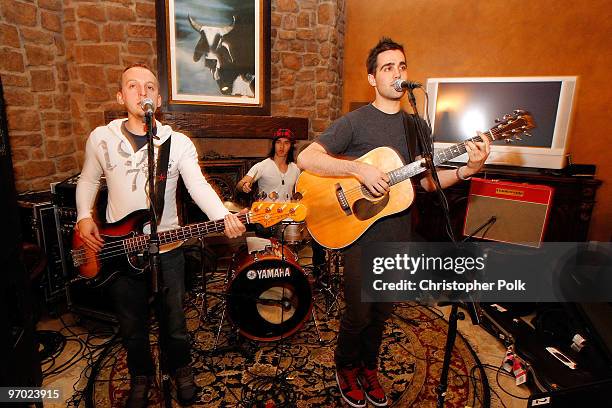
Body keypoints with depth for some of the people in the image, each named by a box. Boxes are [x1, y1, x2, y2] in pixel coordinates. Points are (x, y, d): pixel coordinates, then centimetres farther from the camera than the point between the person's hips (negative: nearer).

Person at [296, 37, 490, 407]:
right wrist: (360, 169, -29)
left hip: (399, 237, 5)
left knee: (383, 311, 18)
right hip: (362, 236, -5)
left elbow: (427, 180, 10)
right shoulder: (355, 122, -10)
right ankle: (346, 368, 36)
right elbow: (306, 159, -20)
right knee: (358, 314, 7)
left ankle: (368, 367, 42)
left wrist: (468, 170, -6)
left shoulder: (415, 125, 8)